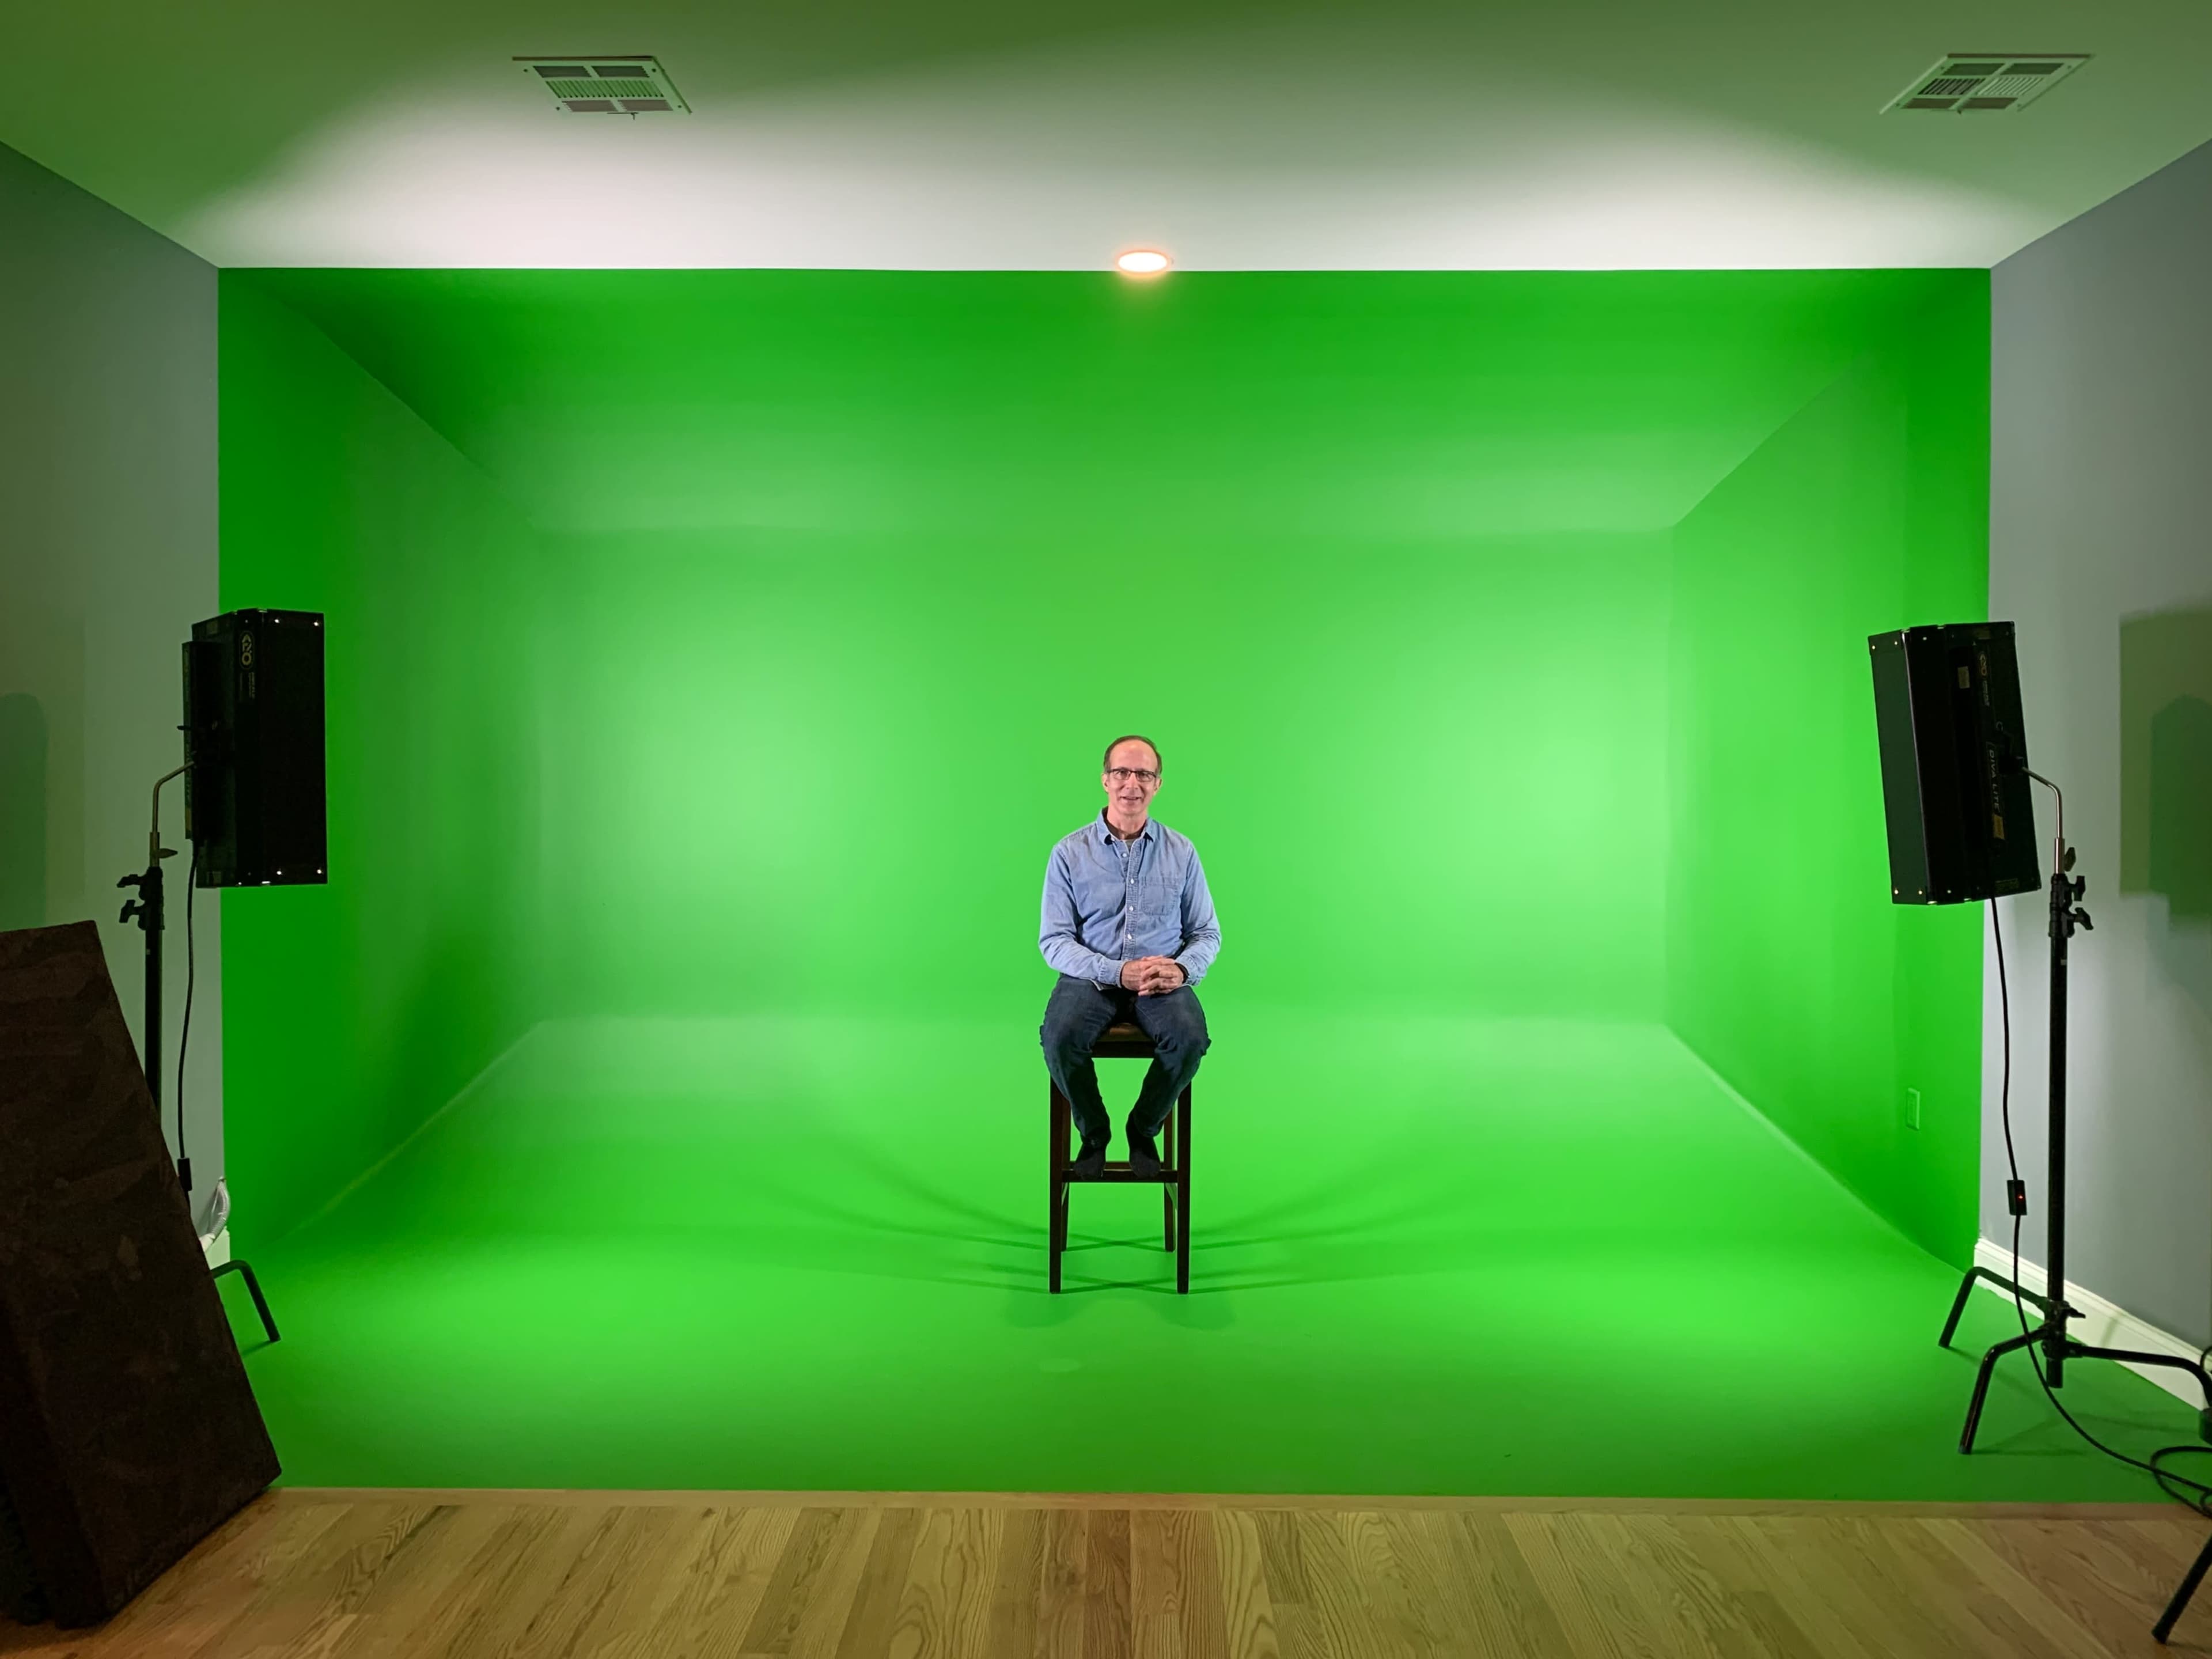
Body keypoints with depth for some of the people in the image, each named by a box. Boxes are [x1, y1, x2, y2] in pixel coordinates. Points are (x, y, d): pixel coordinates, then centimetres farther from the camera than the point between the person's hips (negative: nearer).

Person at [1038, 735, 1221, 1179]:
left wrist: (1183, 969, -18)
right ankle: (1093, 1132, -2)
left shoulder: (1181, 852, 4)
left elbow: (1207, 934, 6)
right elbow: (1053, 941, -5)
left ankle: (1143, 1129, -1)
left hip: (1162, 979, 1)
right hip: (1091, 976, -1)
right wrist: (1117, 972, -21)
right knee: (1059, 1037, -32)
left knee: (1190, 1038, -30)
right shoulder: (1070, 852, -1)